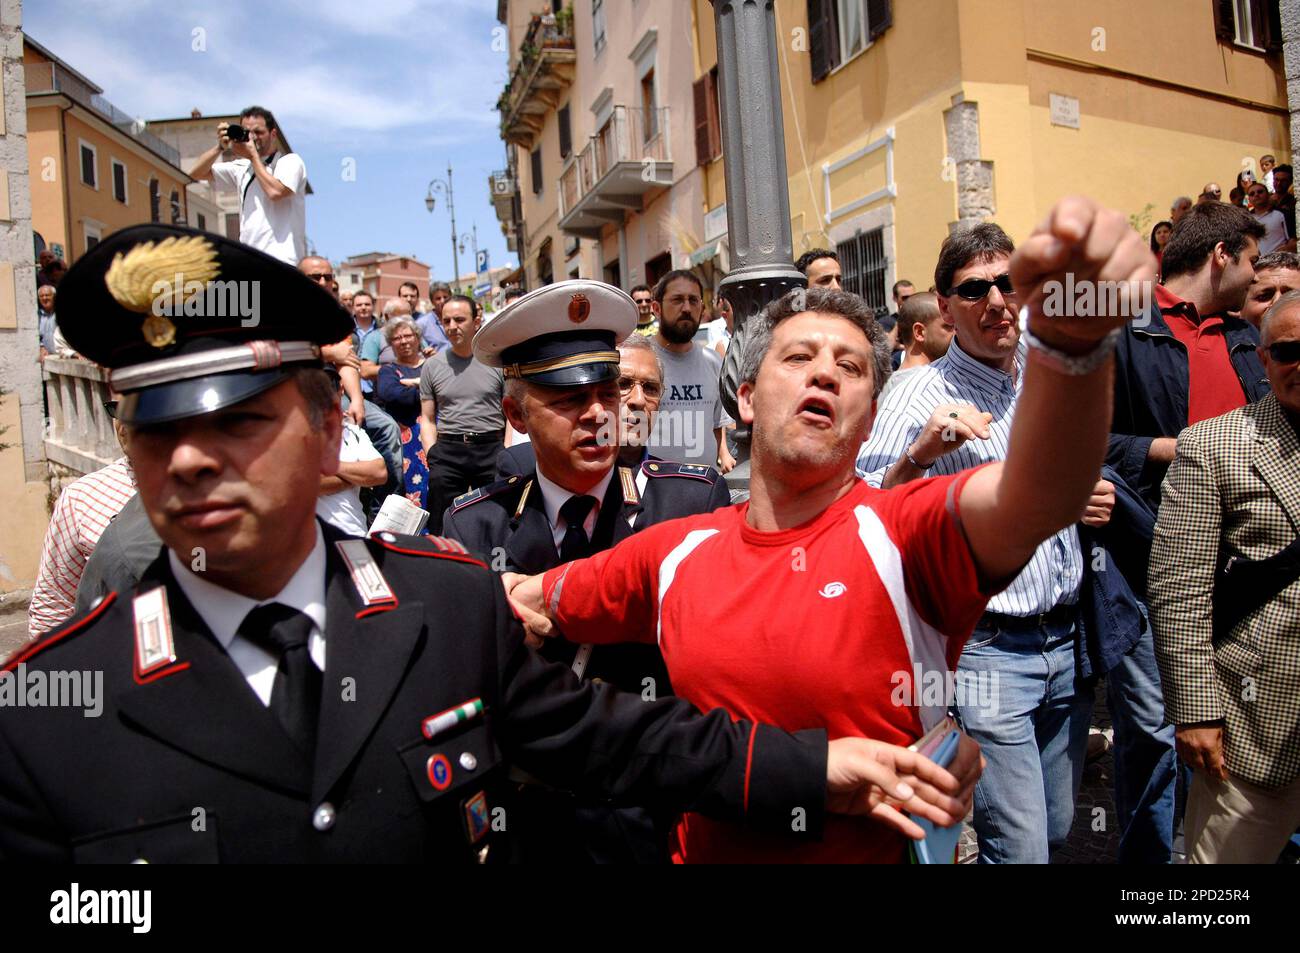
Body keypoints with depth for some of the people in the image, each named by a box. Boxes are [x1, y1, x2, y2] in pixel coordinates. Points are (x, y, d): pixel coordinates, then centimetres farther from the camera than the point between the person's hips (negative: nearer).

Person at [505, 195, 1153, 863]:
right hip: (706, 850, 3)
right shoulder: (675, 553, -6)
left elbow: (1038, 494, -40)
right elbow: (522, 597, 8)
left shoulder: (907, 535, -18)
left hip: (885, 849, -2)